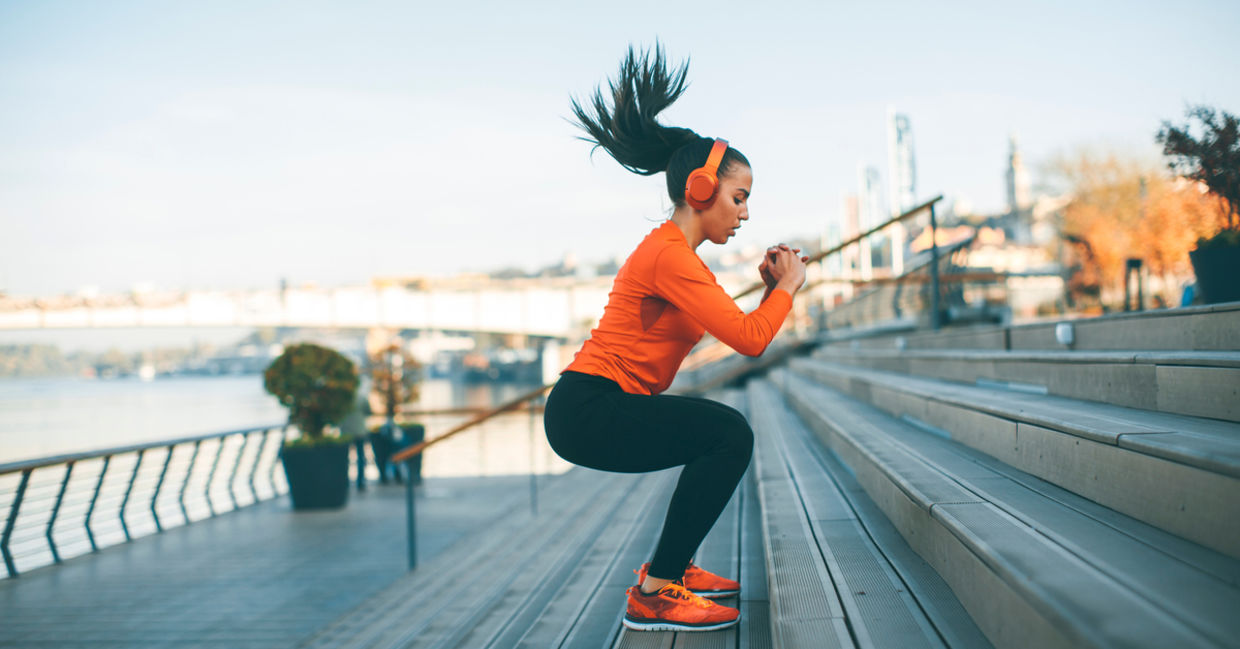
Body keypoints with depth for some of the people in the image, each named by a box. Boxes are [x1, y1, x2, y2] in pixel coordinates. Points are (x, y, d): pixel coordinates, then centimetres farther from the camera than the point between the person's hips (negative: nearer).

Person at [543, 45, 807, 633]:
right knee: (729, 434, -22)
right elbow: (750, 339, -21)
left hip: (601, 404, 11)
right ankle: (654, 595, -16)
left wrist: (769, 287, 8)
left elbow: (736, 328, 20)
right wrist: (787, 285, -5)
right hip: (585, 412, -11)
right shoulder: (669, 256, -17)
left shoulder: (675, 252, 17)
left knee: (725, 435, 21)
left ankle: (671, 567, 24)